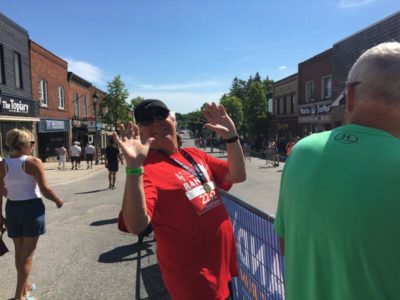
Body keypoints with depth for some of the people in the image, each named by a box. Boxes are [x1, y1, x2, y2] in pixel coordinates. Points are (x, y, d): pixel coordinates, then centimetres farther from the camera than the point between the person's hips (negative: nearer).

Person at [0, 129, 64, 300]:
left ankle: (24, 285, 39)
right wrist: (58, 200, 1)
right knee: (27, 255, 8)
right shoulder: (34, 162, -15)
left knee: (19, 252, 22)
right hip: (32, 208, -5)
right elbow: (45, 190, -16)